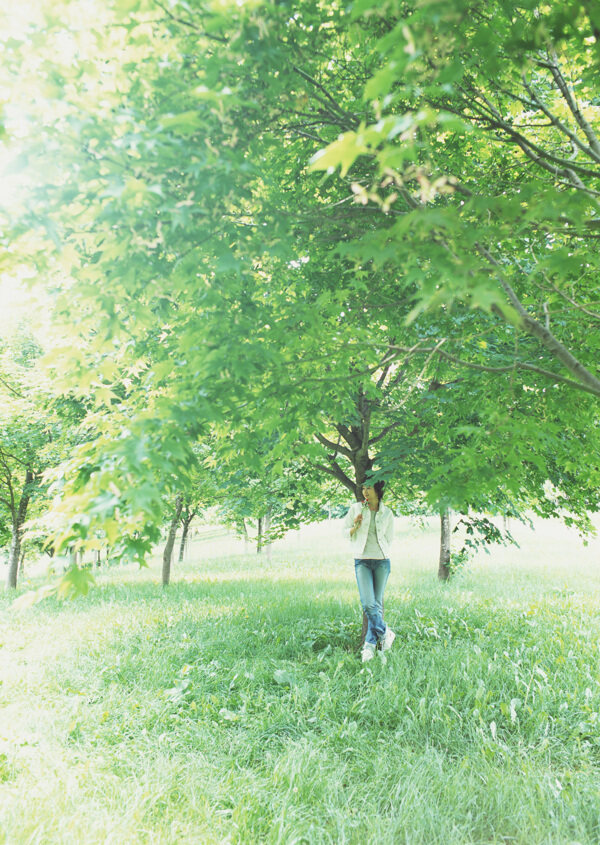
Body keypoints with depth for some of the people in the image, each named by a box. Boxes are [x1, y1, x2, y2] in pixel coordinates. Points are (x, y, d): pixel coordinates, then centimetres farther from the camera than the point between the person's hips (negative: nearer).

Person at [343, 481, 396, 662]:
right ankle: (385, 633, 9)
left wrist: (381, 552, 3)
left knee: (377, 604, 3)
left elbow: (389, 538, 15)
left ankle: (370, 644, 14)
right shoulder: (356, 508, 3)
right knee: (368, 603, -13)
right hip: (362, 560, -1)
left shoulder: (387, 512, 4)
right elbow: (345, 530, 10)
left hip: (382, 560, 1)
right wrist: (356, 527, -9)